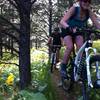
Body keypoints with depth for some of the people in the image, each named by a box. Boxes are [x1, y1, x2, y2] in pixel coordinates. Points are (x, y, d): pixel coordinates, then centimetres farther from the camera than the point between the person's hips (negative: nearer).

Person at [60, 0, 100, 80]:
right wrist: (70, 28, -57)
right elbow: (62, 21, -39)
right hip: (67, 30, -3)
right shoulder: (74, 8, -28)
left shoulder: (89, 11, -18)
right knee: (70, 47, -24)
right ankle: (63, 67, -7)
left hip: (78, 30, 4)